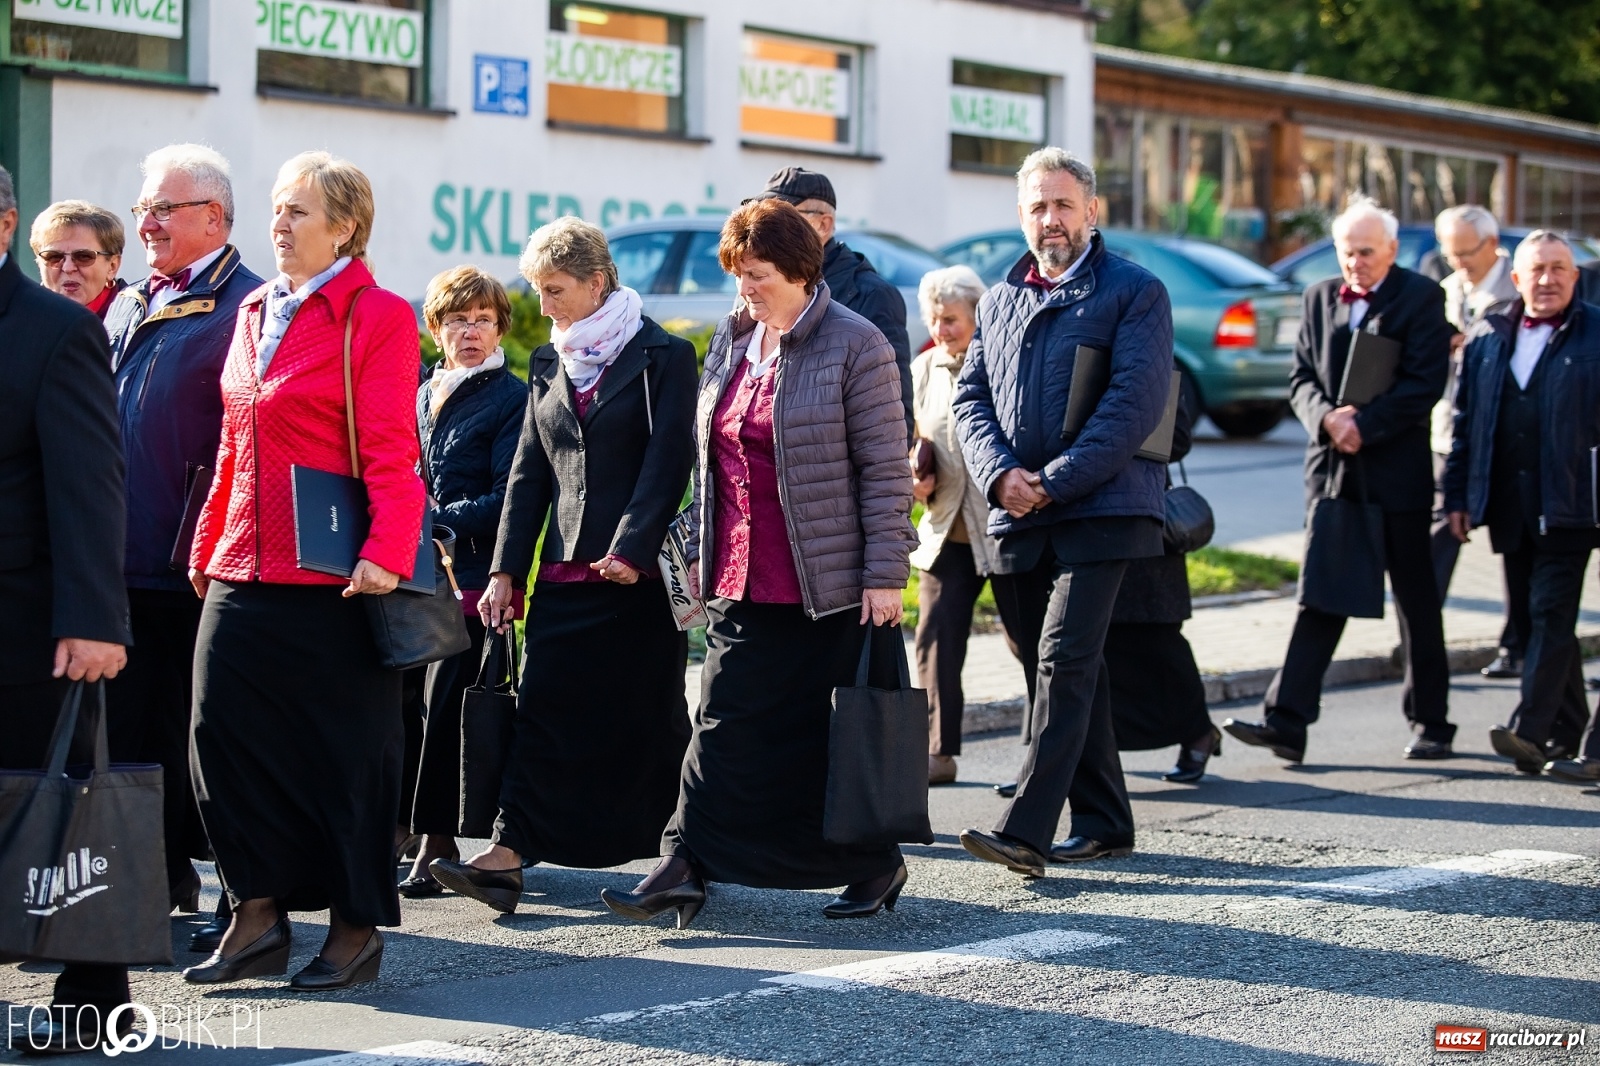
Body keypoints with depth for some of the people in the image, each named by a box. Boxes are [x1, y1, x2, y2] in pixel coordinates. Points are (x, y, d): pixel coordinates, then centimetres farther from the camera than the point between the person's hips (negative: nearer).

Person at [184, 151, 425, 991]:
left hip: (331, 576, -7)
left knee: (345, 752, 2)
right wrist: (208, 546, 17)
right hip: (243, 573, 7)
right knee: (224, 733, 1)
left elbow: (390, 452, -13)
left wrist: (387, 553, -22)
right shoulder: (255, 313, 16)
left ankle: (357, 928, 12)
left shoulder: (377, 316, -5)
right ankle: (259, 916, 11)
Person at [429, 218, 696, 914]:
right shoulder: (548, 365, 15)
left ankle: (676, 860, 11)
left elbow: (668, 462, -10)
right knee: (544, 714, -1)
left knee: (647, 721, 1)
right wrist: (506, 570, 7)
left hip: (639, 573, -5)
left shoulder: (662, 356, -3)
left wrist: (630, 550, -19)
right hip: (564, 572, 5)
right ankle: (506, 858, -4)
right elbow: (529, 473, 14)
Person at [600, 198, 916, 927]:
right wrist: (700, 553, 15)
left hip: (828, 585, -6)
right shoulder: (731, 341, 11)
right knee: (725, 725, 2)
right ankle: (685, 866, 0)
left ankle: (874, 865, 19)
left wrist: (884, 574, -14)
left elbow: (887, 470, -10)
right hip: (742, 581, 6)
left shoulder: (854, 346, -9)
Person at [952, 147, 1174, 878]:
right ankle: (1106, 821, 21)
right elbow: (970, 399, 12)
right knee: (1068, 667, 11)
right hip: (1018, 519, 6)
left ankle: (1026, 831, -20)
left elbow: (1136, 405, -11)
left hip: (1101, 512, -6)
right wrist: (1001, 474, -7)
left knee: (1064, 661, -15)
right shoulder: (1000, 301, 17)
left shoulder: (1135, 293, -2)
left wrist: (1053, 482, -15)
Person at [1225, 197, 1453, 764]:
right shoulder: (1319, 298, 10)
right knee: (1319, 595, -2)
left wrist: (1363, 426, -17)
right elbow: (1301, 377, 8)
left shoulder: (1421, 298, -4)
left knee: (1416, 601, 7)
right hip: (1332, 469, 3)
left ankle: (1431, 723, 18)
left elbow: (1425, 383, -11)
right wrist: (1327, 418, -12)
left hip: (1398, 470, -3)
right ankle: (1287, 721, -8)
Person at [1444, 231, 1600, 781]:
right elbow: (1465, 422, 14)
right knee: (1539, 617, 12)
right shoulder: (1489, 339, 11)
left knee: (1551, 613, -11)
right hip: (1510, 508, 5)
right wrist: (1458, 495, 11)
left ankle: (1530, 729, -14)